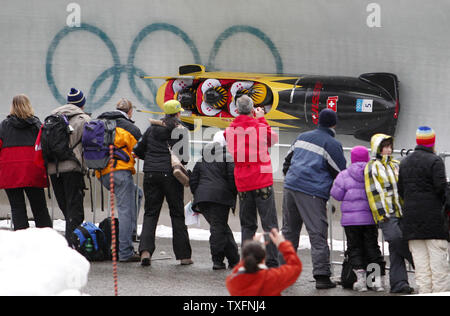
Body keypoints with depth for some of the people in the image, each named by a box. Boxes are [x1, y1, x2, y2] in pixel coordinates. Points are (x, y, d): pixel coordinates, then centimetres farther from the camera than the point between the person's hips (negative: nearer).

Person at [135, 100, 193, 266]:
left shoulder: (152, 129, 9)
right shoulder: (180, 130, -3)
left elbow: (138, 150, 11)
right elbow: (183, 155, -11)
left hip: (151, 173, 3)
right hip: (171, 175, -3)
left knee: (150, 213, 6)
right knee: (177, 214, 6)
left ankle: (145, 250, -12)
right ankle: (183, 255, 8)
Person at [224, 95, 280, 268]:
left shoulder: (230, 130, 2)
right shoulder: (259, 127, -7)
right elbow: (273, 139, 11)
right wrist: (261, 119, 19)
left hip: (242, 183, 4)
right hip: (262, 181, -4)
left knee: (248, 225, 11)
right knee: (269, 224, -1)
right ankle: (272, 262, -7)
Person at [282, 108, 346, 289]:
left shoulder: (302, 137, 17)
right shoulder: (332, 145, -3)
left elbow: (288, 161, 25)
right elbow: (340, 173, -1)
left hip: (290, 186, 6)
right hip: (312, 193, -6)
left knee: (289, 231, 16)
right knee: (318, 234, -5)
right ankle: (321, 276, -10)